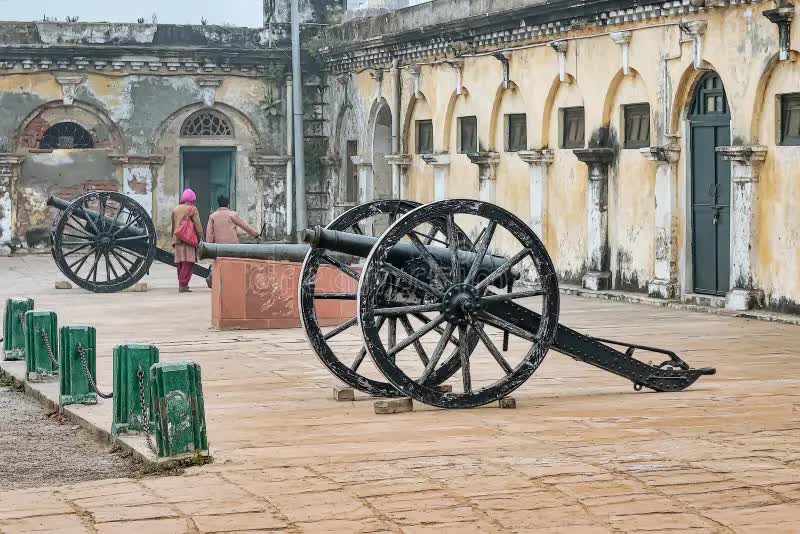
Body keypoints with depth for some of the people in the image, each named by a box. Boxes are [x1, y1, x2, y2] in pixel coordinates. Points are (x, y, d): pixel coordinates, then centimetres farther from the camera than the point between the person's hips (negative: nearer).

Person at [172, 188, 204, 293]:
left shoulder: (175, 209, 13)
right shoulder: (192, 209, -5)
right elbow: (198, 226, -8)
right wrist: (200, 238, 1)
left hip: (177, 240, 6)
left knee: (180, 262, 13)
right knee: (188, 263, -6)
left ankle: (181, 283, 19)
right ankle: (183, 285, -12)